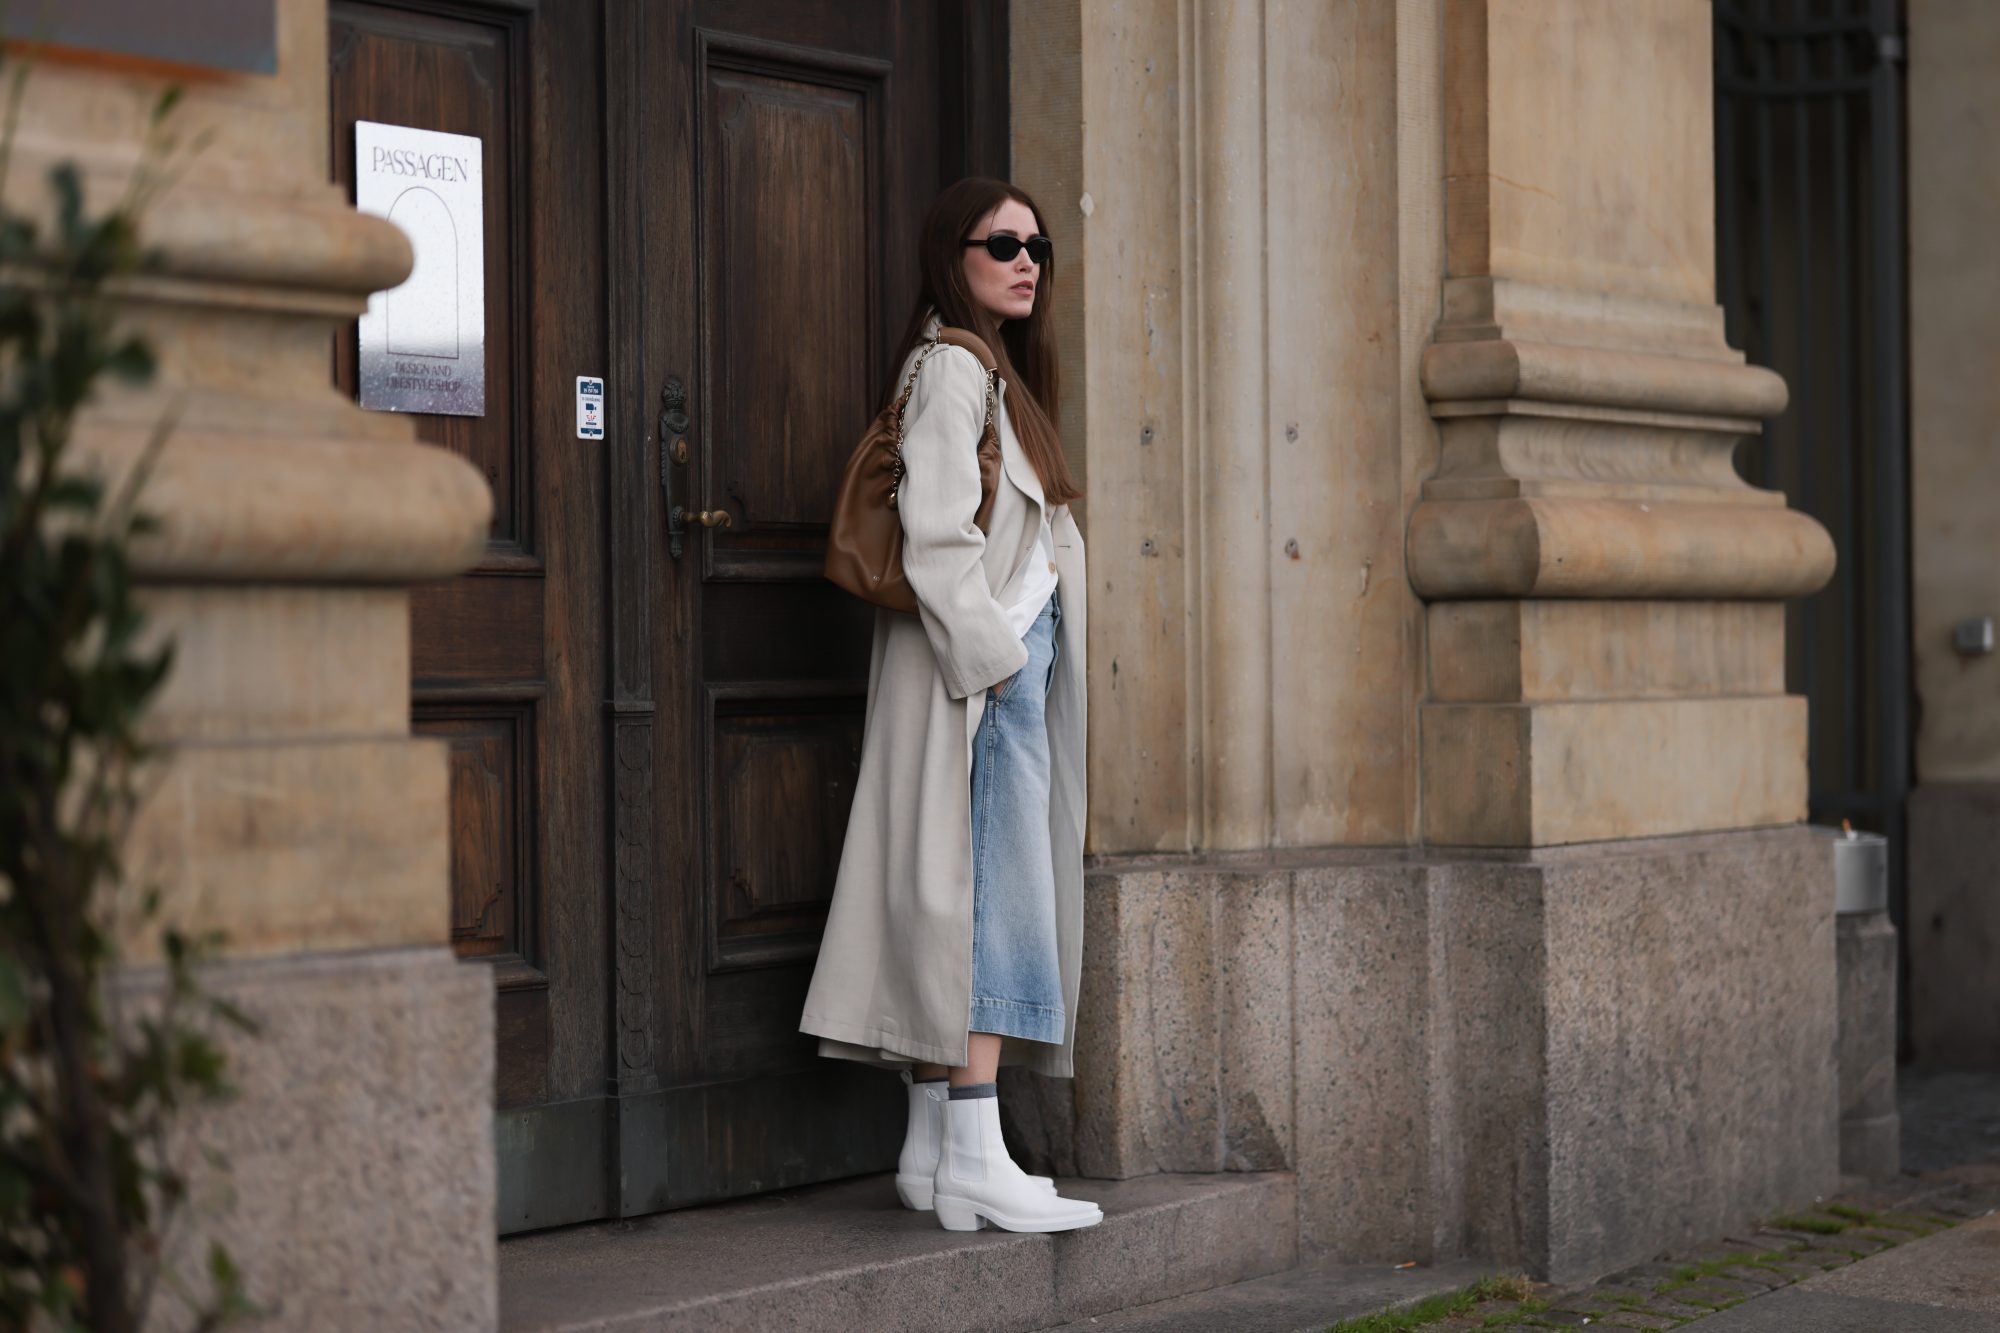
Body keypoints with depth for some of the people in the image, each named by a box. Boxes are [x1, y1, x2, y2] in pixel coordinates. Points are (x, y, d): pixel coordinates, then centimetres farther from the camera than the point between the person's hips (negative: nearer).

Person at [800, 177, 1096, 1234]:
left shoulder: (999, 371, 22)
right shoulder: (950, 366, -9)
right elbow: (937, 539, -18)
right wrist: (995, 660, -19)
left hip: (1005, 658, 10)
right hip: (978, 669, -10)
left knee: (955, 903, 8)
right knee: (993, 890, -11)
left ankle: (934, 1150, 11)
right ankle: (974, 1160, -12)